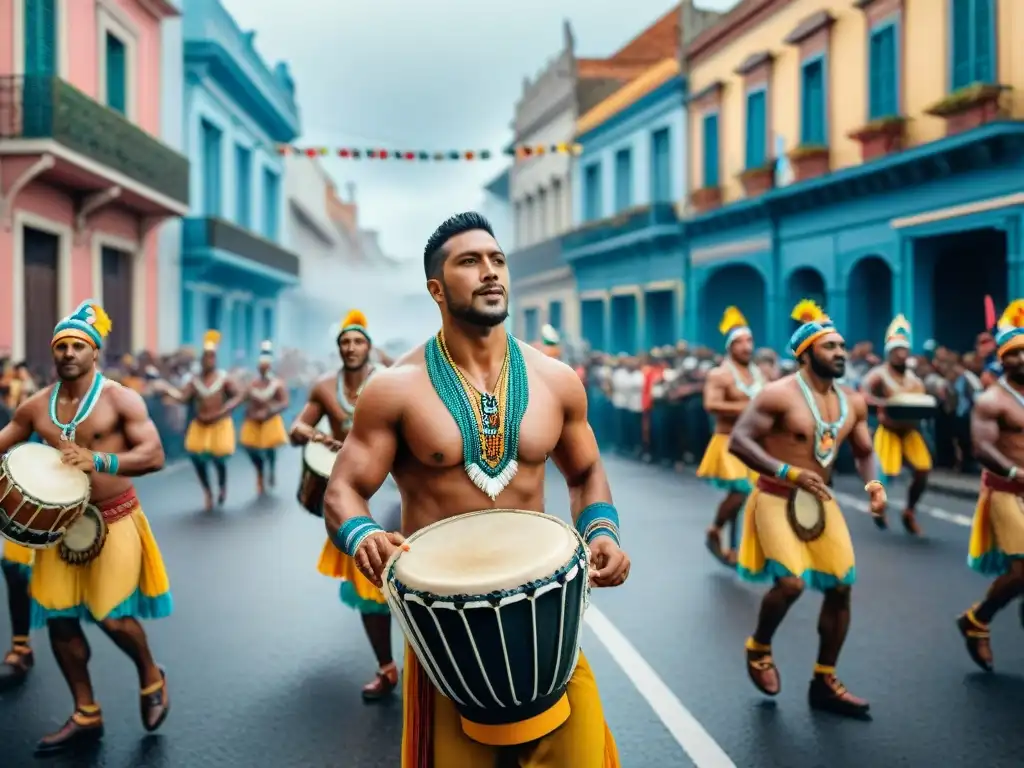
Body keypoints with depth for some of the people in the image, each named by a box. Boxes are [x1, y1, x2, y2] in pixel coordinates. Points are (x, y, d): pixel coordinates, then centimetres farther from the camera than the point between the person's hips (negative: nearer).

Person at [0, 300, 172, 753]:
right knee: (58, 617, 7)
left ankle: (151, 678, 25)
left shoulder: (120, 399, -10)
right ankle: (86, 716, 23)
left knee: (111, 616, -7)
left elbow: (154, 456, -16)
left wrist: (97, 461, -29)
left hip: (114, 520, -5)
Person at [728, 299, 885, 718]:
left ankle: (824, 683, 22)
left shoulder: (853, 402, 5)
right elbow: (738, 441, -20)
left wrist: (873, 483, -5)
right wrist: (788, 472, -28)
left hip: (820, 501, 7)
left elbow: (864, 451, 16)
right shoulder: (779, 394, -16)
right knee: (791, 582, -22)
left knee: (841, 587, 5)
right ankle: (758, 647, 12)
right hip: (776, 500, -7)